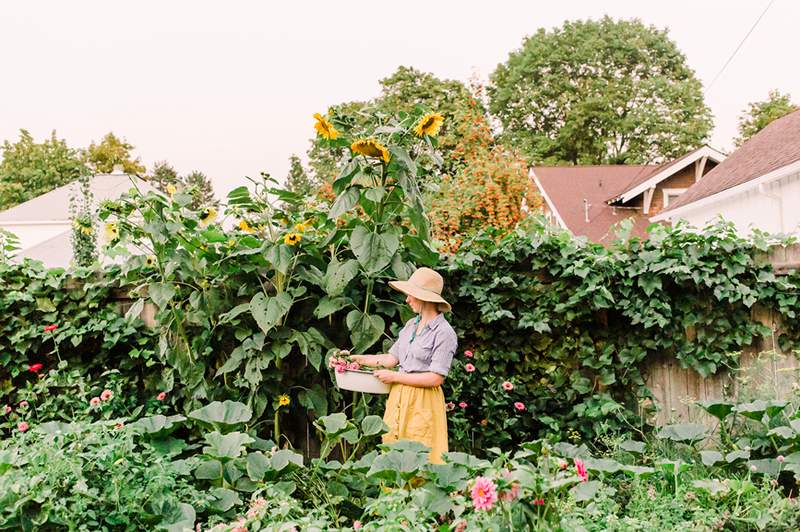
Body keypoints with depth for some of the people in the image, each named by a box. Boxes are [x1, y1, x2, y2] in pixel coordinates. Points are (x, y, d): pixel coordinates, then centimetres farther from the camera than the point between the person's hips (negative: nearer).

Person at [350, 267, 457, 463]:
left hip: (422, 403, -7)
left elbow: (436, 378, -17)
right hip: (399, 397, 7)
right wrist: (358, 358, 11)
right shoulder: (411, 325, 9)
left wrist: (395, 376, -13)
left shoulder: (444, 333, -13)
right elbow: (392, 357, 15)